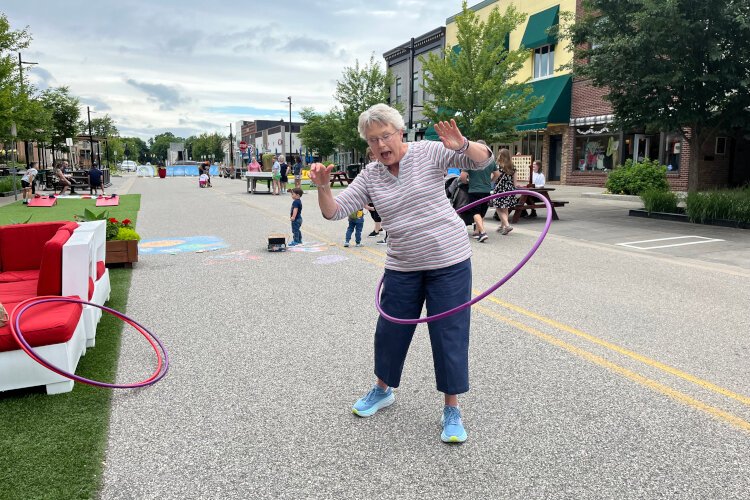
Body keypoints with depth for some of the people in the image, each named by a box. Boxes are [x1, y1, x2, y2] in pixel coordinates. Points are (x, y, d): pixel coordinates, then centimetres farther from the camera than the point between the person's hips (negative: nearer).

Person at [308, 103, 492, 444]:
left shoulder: (428, 152, -7)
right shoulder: (370, 176, 2)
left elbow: (482, 160, -14)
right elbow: (334, 211, -1)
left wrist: (462, 146, -35)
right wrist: (323, 187, -21)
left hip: (449, 262, -3)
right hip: (402, 268, 4)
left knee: (449, 335, 1)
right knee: (390, 331, 13)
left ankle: (452, 410, 19)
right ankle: (383, 390, 39)